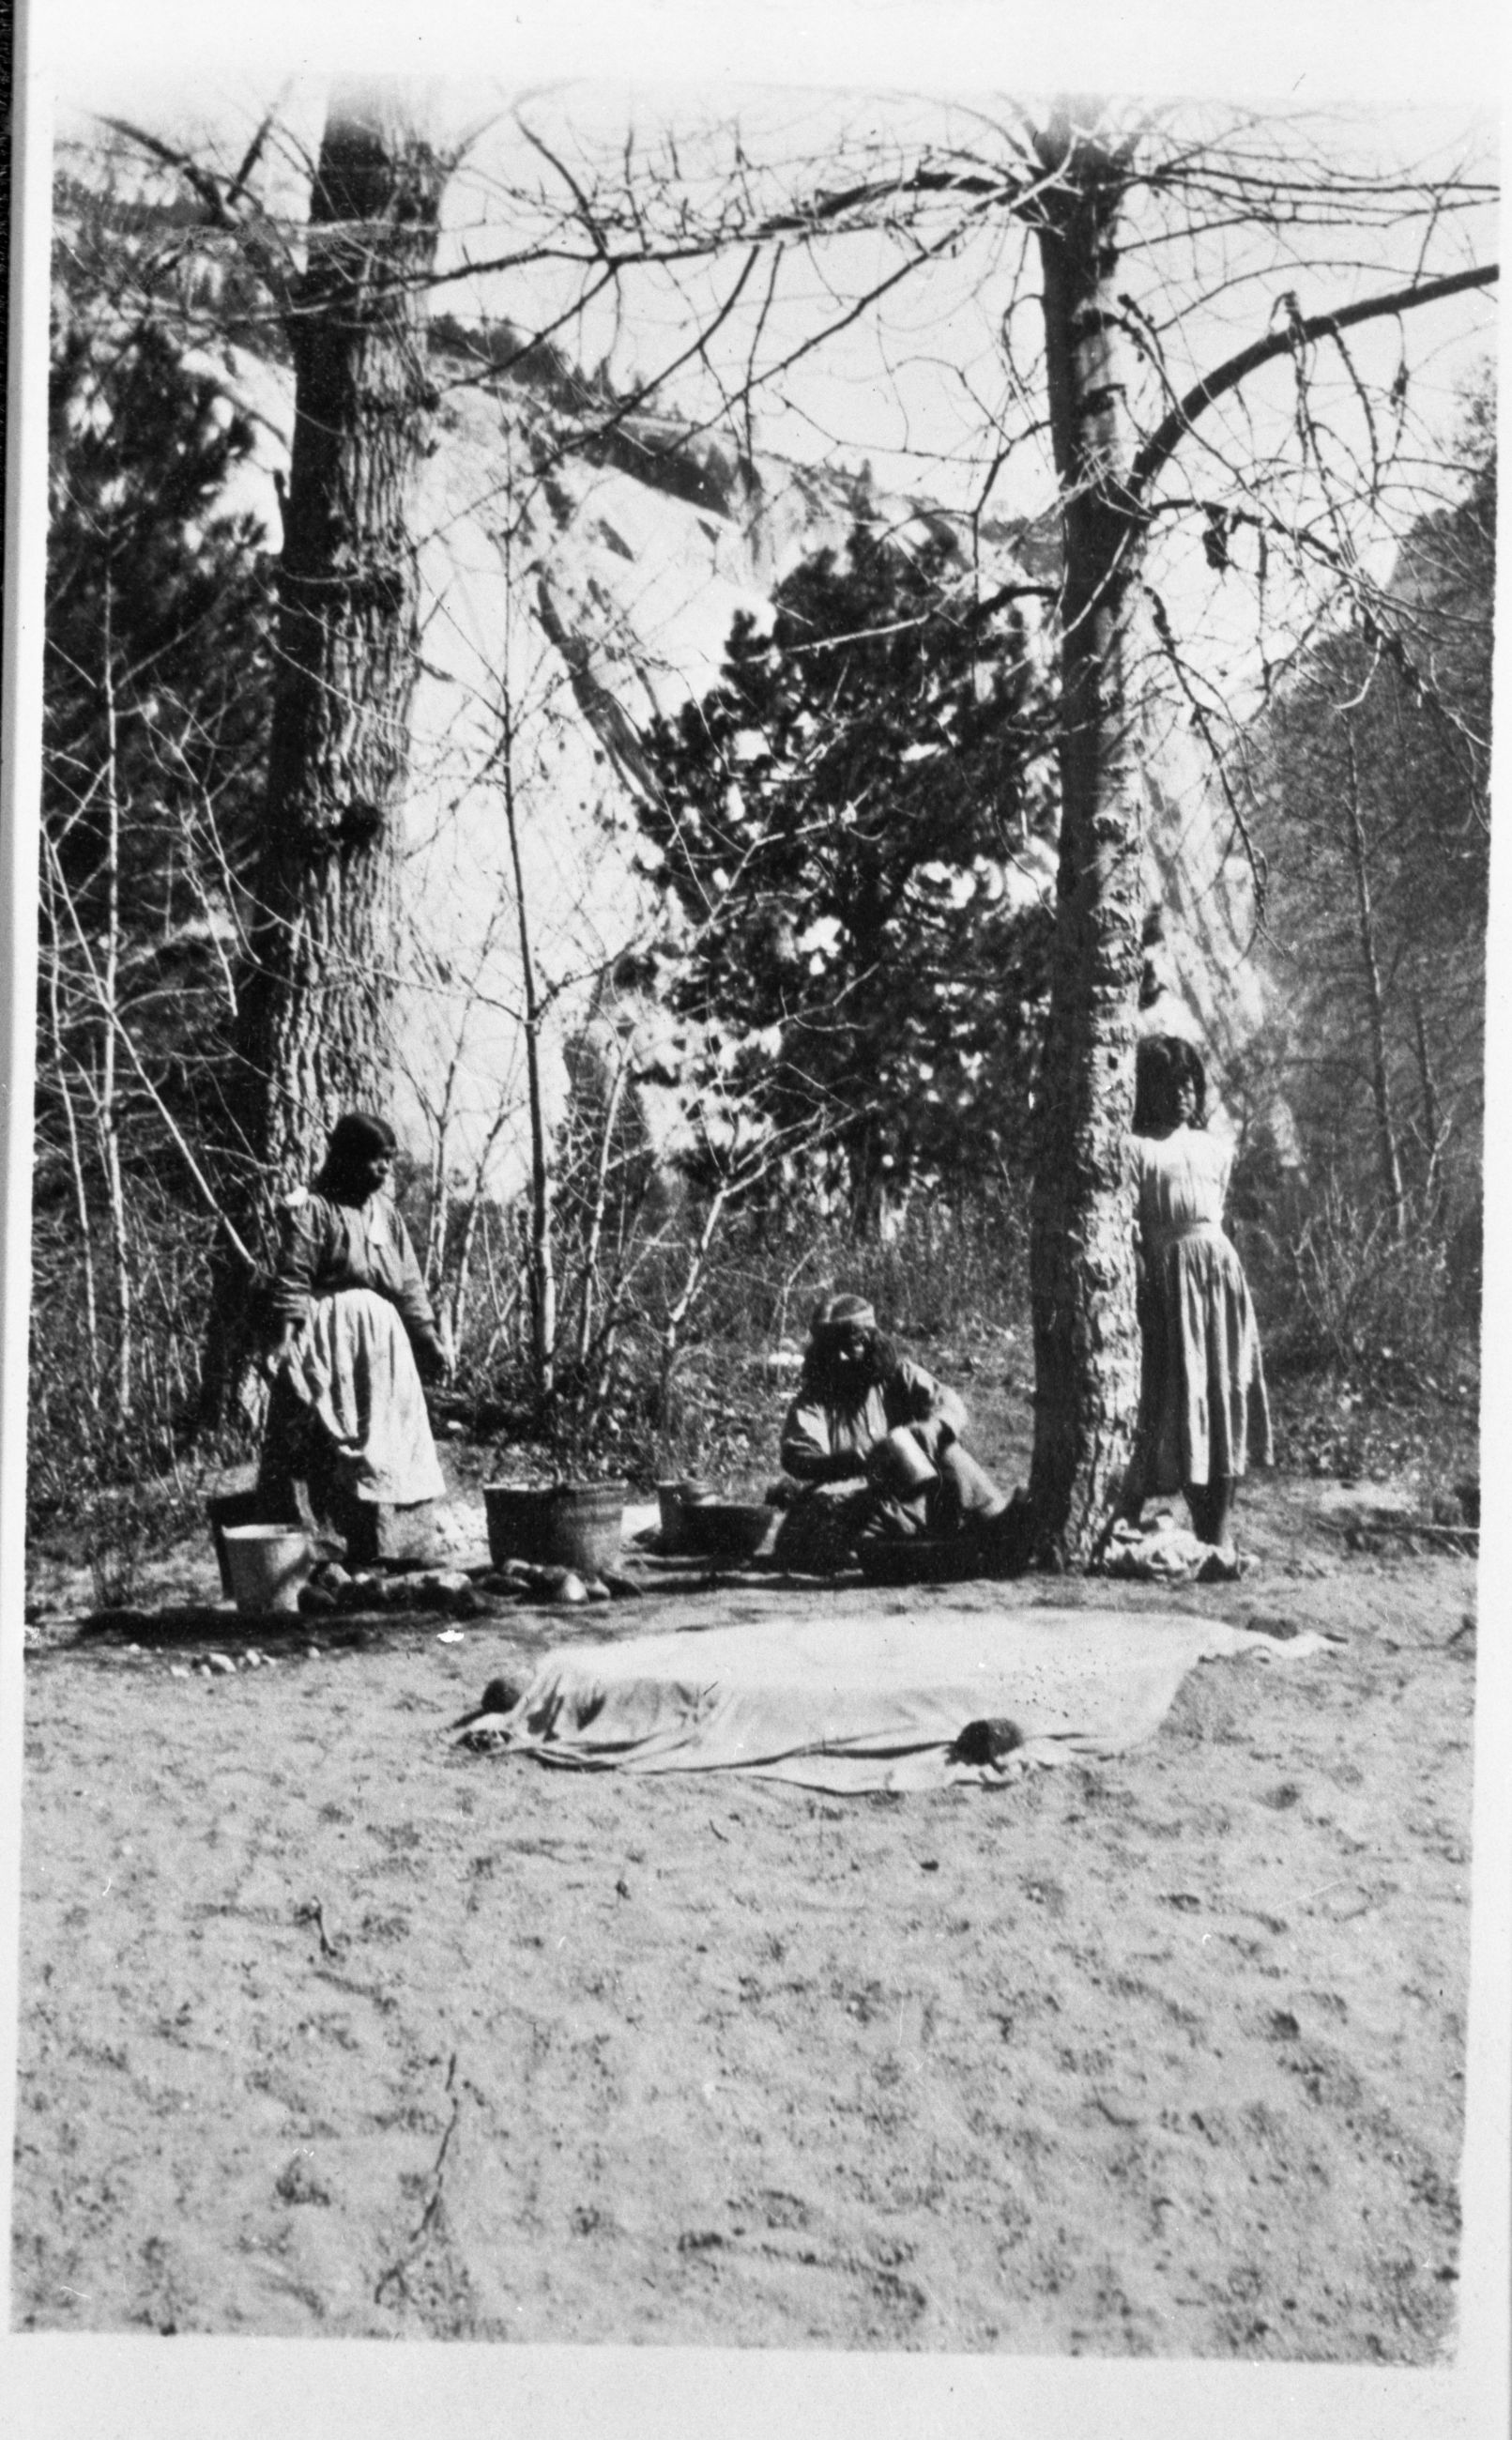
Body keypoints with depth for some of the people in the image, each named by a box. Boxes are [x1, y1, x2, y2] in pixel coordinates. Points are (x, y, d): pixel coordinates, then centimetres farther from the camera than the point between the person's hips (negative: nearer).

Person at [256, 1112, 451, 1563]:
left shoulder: (386, 1214, 15)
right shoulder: (313, 1210, -6)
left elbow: (409, 1285, 17)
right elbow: (292, 1283, -14)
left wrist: (428, 1338, 12)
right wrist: (284, 1340, -23)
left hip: (380, 1345, 7)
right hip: (330, 1342, -7)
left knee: (373, 1449, 7)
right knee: (331, 1448, -12)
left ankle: (366, 1554, 12)